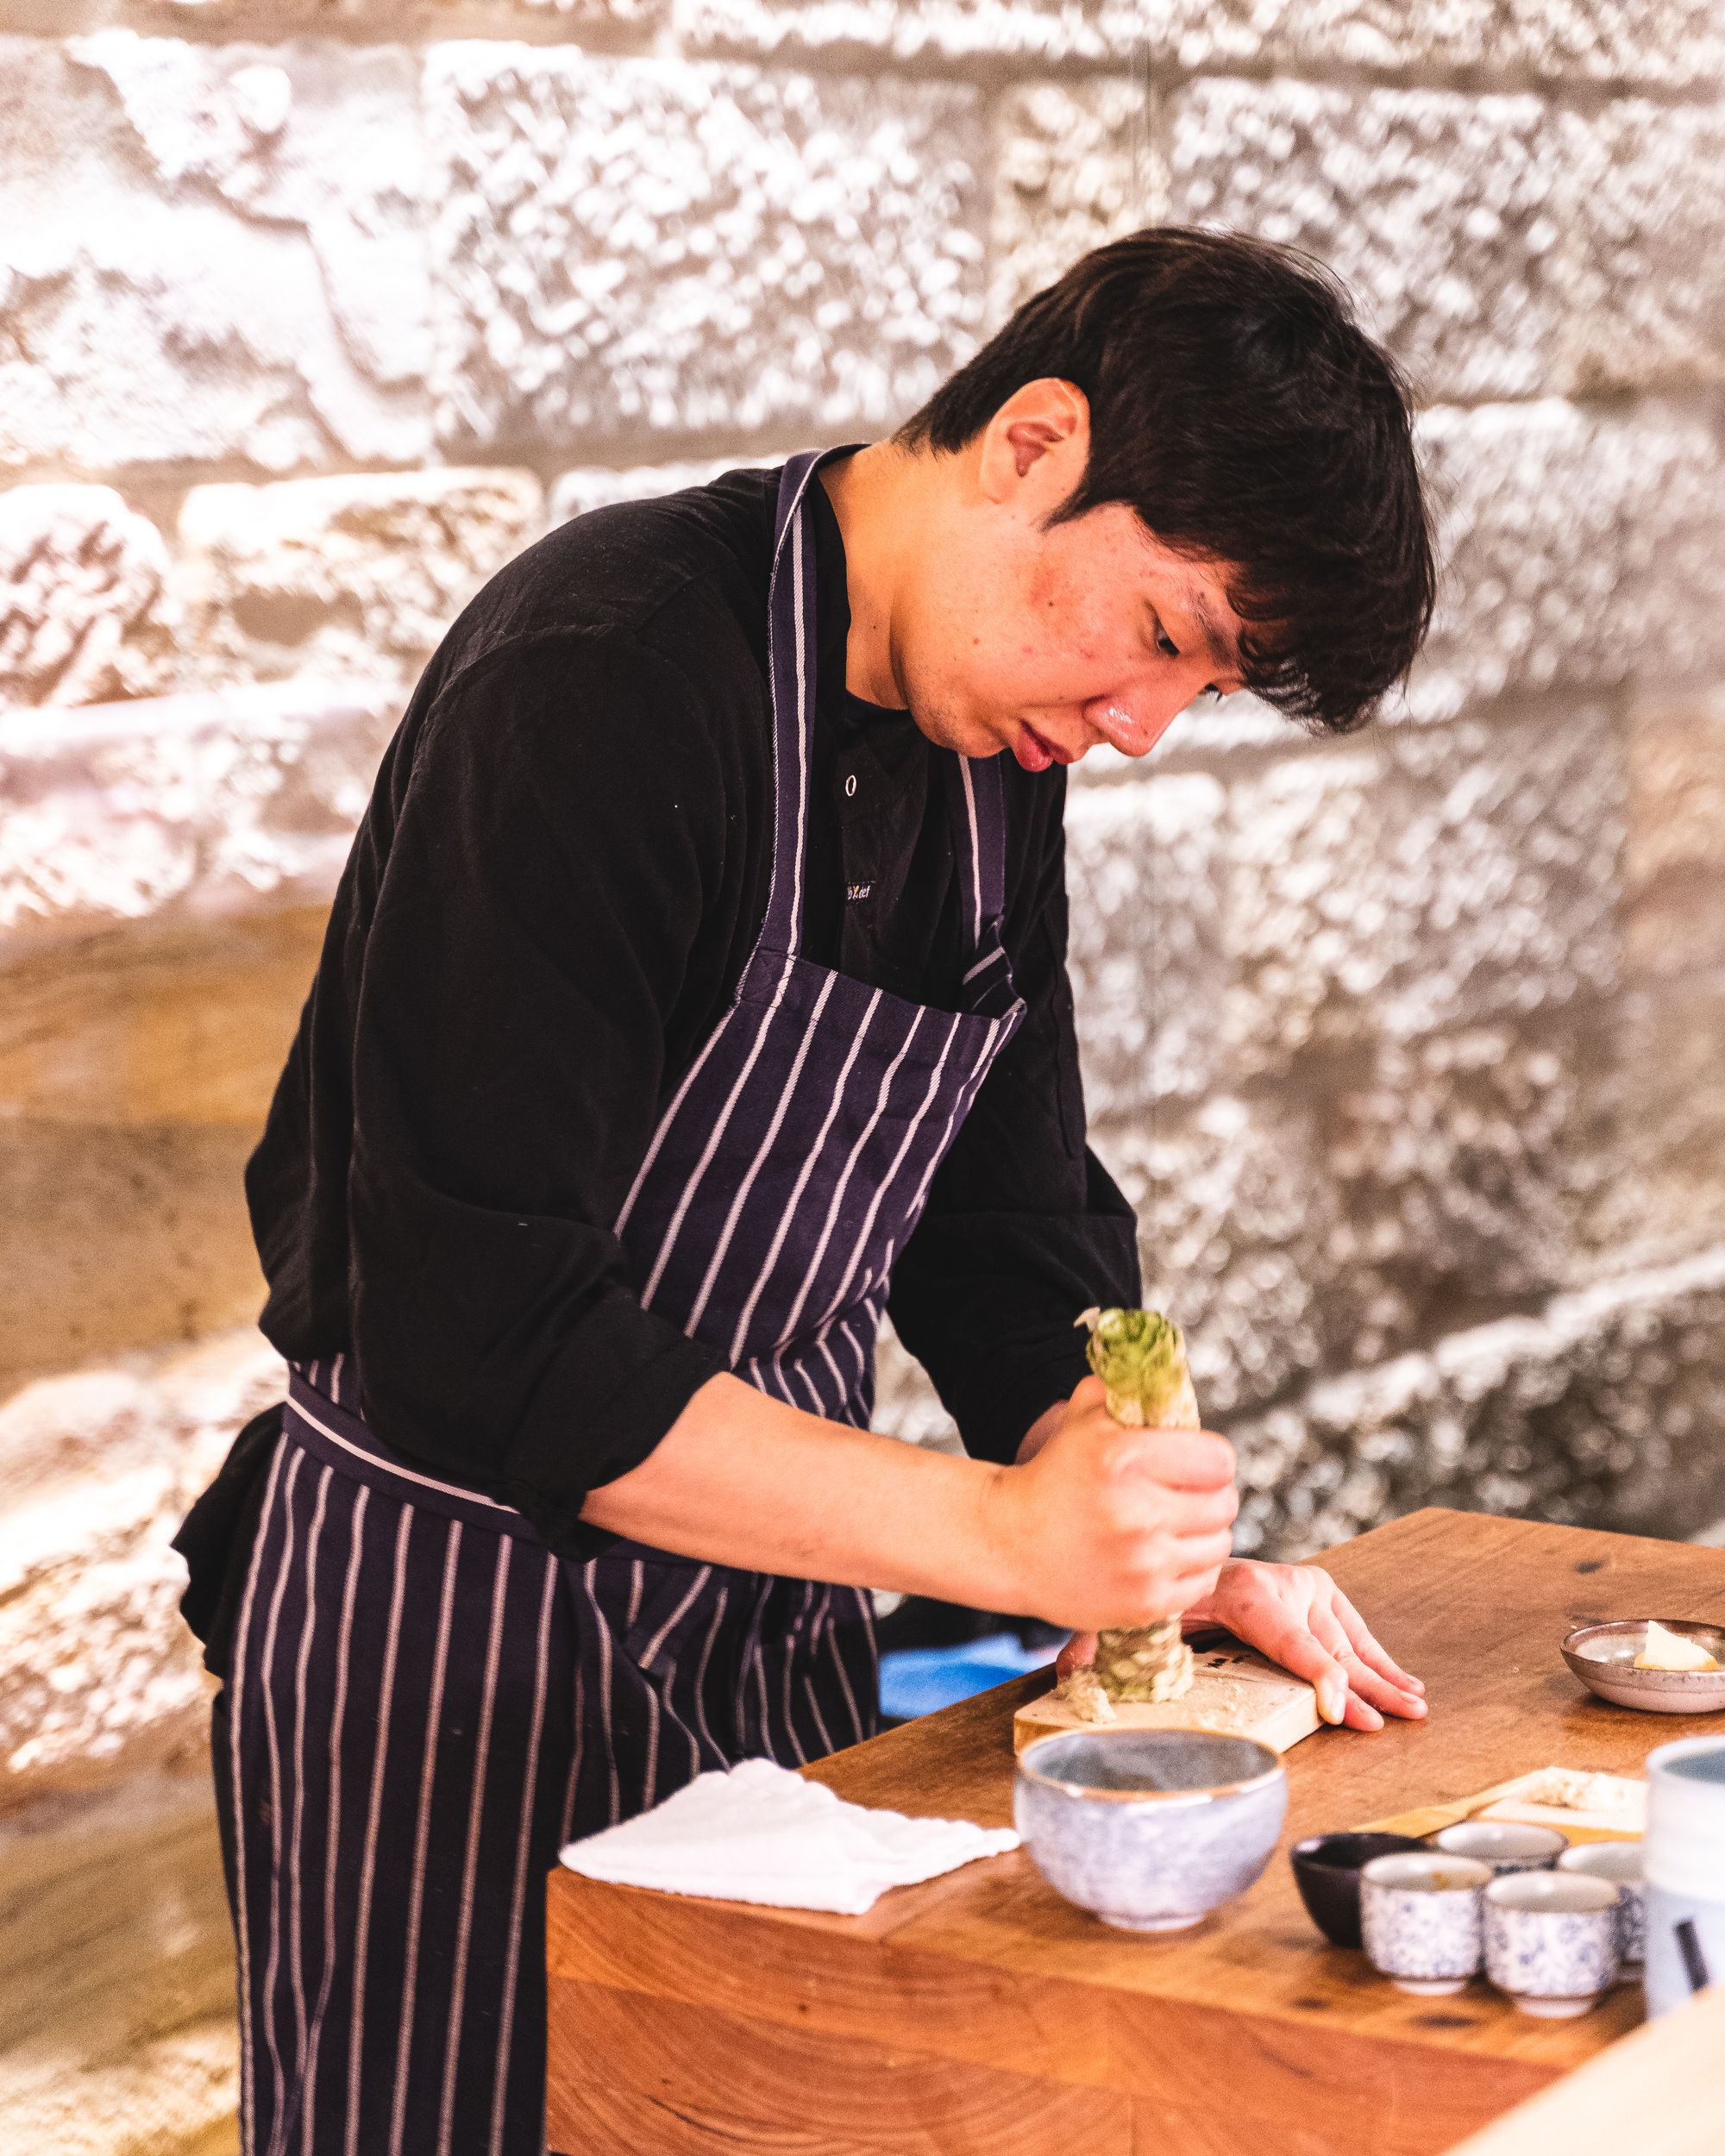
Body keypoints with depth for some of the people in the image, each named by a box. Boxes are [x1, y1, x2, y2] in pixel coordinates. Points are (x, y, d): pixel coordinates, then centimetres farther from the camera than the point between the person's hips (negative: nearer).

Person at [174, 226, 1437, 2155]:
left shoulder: (992, 732, 4)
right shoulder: (600, 684, -23)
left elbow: (1012, 1236, 12)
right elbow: (483, 1338, -29)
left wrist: (1170, 1558, -4)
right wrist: (1000, 1531, -30)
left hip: (773, 1632, 8)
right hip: (451, 1657, -8)